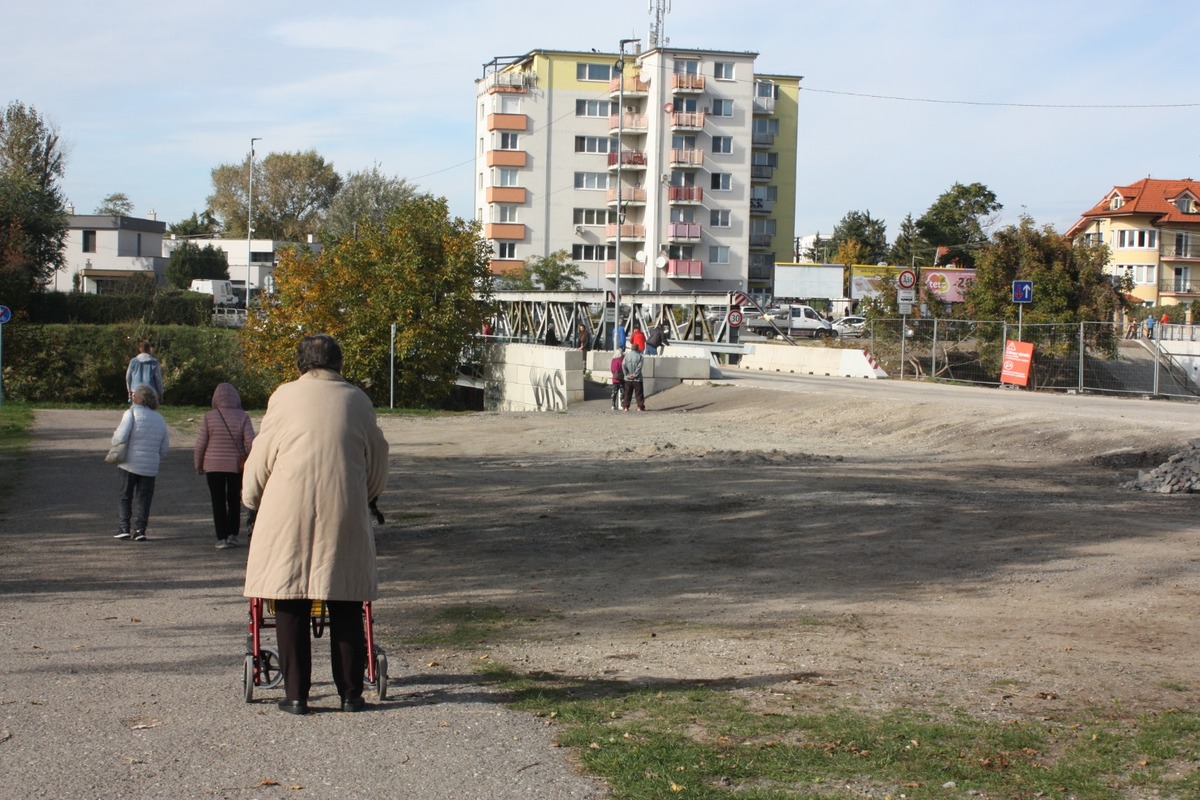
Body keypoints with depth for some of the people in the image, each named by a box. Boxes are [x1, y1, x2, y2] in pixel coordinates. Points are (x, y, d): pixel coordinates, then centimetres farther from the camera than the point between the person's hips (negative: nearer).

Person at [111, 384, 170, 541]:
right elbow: (164, 448, 11)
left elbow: (121, 436, -18)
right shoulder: (160, 419, 10)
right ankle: (139, 530, 0)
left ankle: (123, 528, 3)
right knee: (144, 499, 11)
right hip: (150, 467, 3)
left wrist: (114, 438, 3)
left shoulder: (131, 413, -7)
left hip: (130, 464, -3)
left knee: (125, 497, 11)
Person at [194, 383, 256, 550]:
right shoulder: (243, 417, -7)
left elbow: (200, 445, -5)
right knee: (234, 500, 17)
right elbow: (251, 443, -9)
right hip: (236, 466, 1)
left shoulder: (209, 417, -7)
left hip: (213, 466, -1)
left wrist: (198, 466, 8)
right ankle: (232, 534, 13)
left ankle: (222, 538, 4)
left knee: (218, 501, 7)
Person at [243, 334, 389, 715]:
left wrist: (252, 498, 25)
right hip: (344, 512, 2)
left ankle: (296, 694, 5)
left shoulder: (286, 396, 4)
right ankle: (351, 693, 12)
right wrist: (366, 496, 35)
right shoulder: (357, 399, 10)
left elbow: (261, 456, 8)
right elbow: (378, 458, 17)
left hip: (289, 511, -2)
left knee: (291, 603, 4)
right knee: (345, 606, 8)